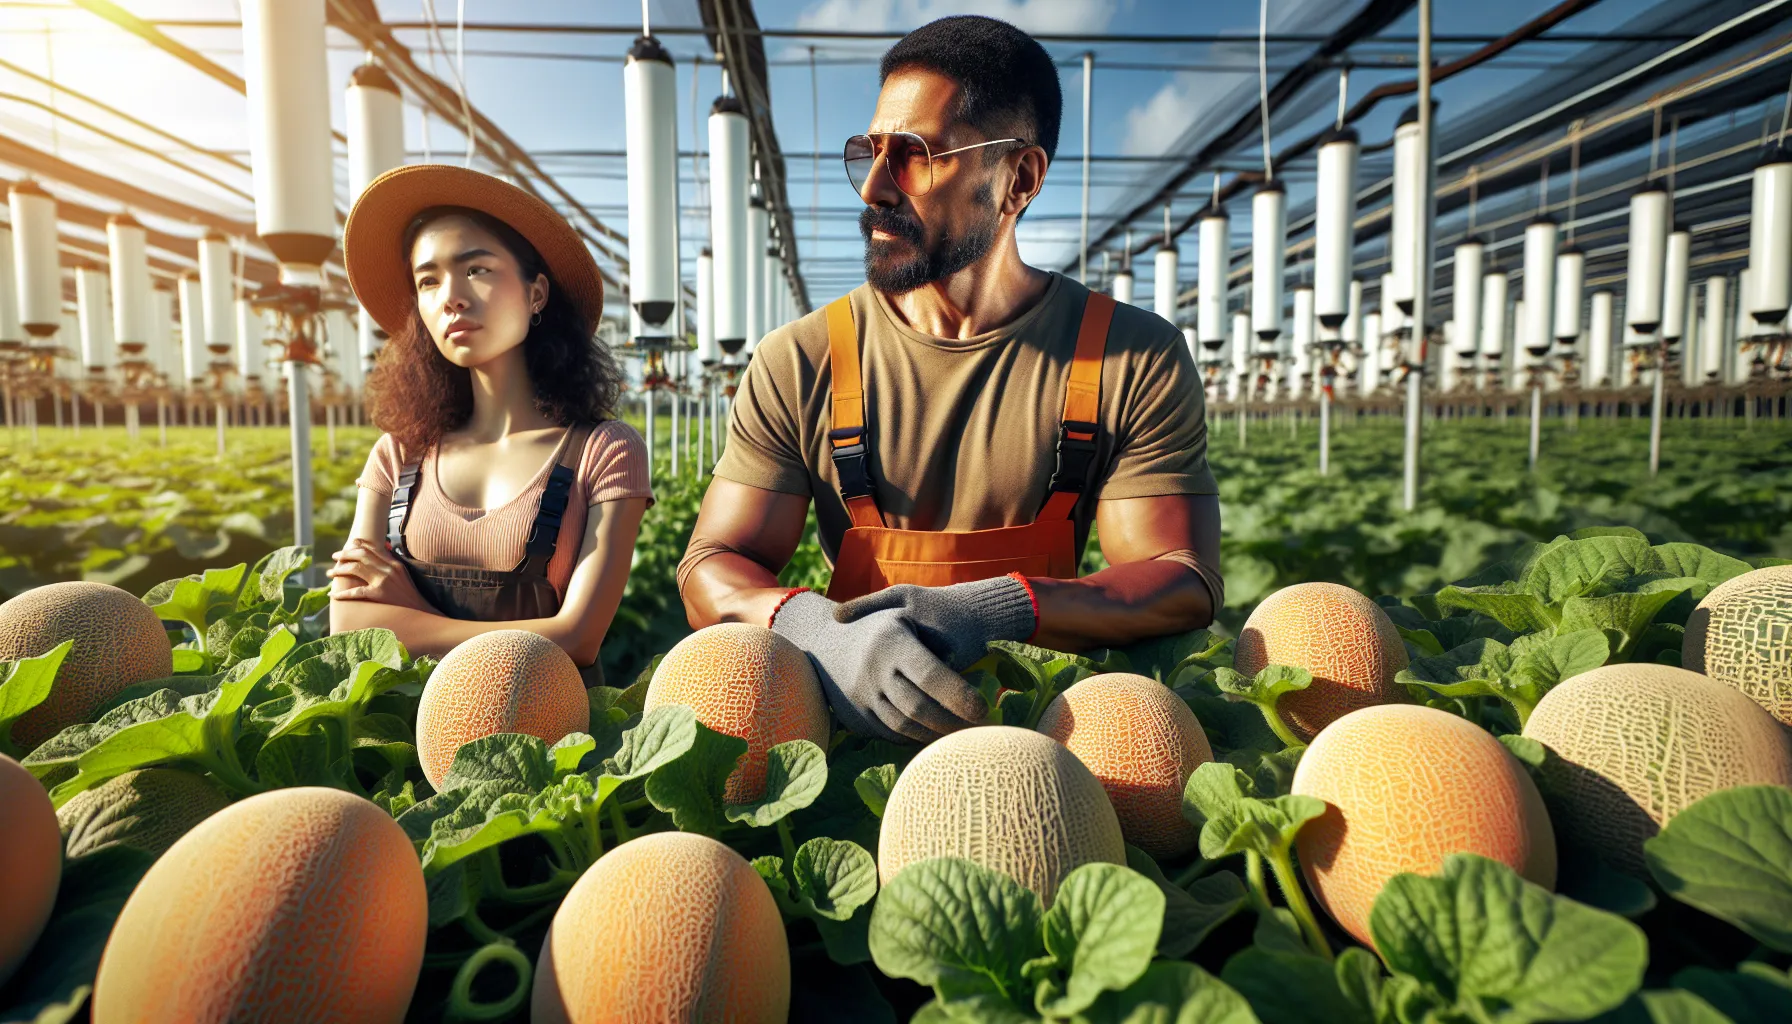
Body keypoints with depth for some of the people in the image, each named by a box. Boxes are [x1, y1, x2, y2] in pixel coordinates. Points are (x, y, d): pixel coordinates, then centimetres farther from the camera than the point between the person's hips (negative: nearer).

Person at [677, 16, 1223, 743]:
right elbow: (710, 571, -5)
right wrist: (818, 626, -29)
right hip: (858, 725, 1)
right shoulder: (797, 365, -2)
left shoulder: (1137, 361, -3)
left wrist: (998, 610, -28)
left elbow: (1186, 585, -8)